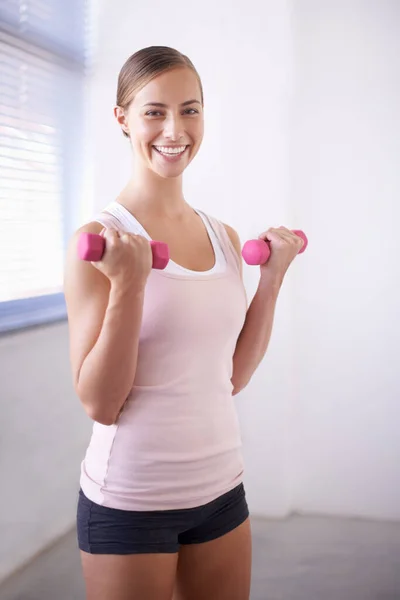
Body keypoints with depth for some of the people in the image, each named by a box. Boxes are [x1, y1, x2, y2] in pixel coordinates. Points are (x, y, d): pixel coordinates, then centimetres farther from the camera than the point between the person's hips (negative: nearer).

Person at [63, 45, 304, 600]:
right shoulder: (98, 241, -13)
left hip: (221, 487, 6)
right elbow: (99, 404, -15)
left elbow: (232, 377, 7)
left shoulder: (224, 237, 4)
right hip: (129, 502, -5)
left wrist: (273, 277, 2)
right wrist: (128, 285, -26)